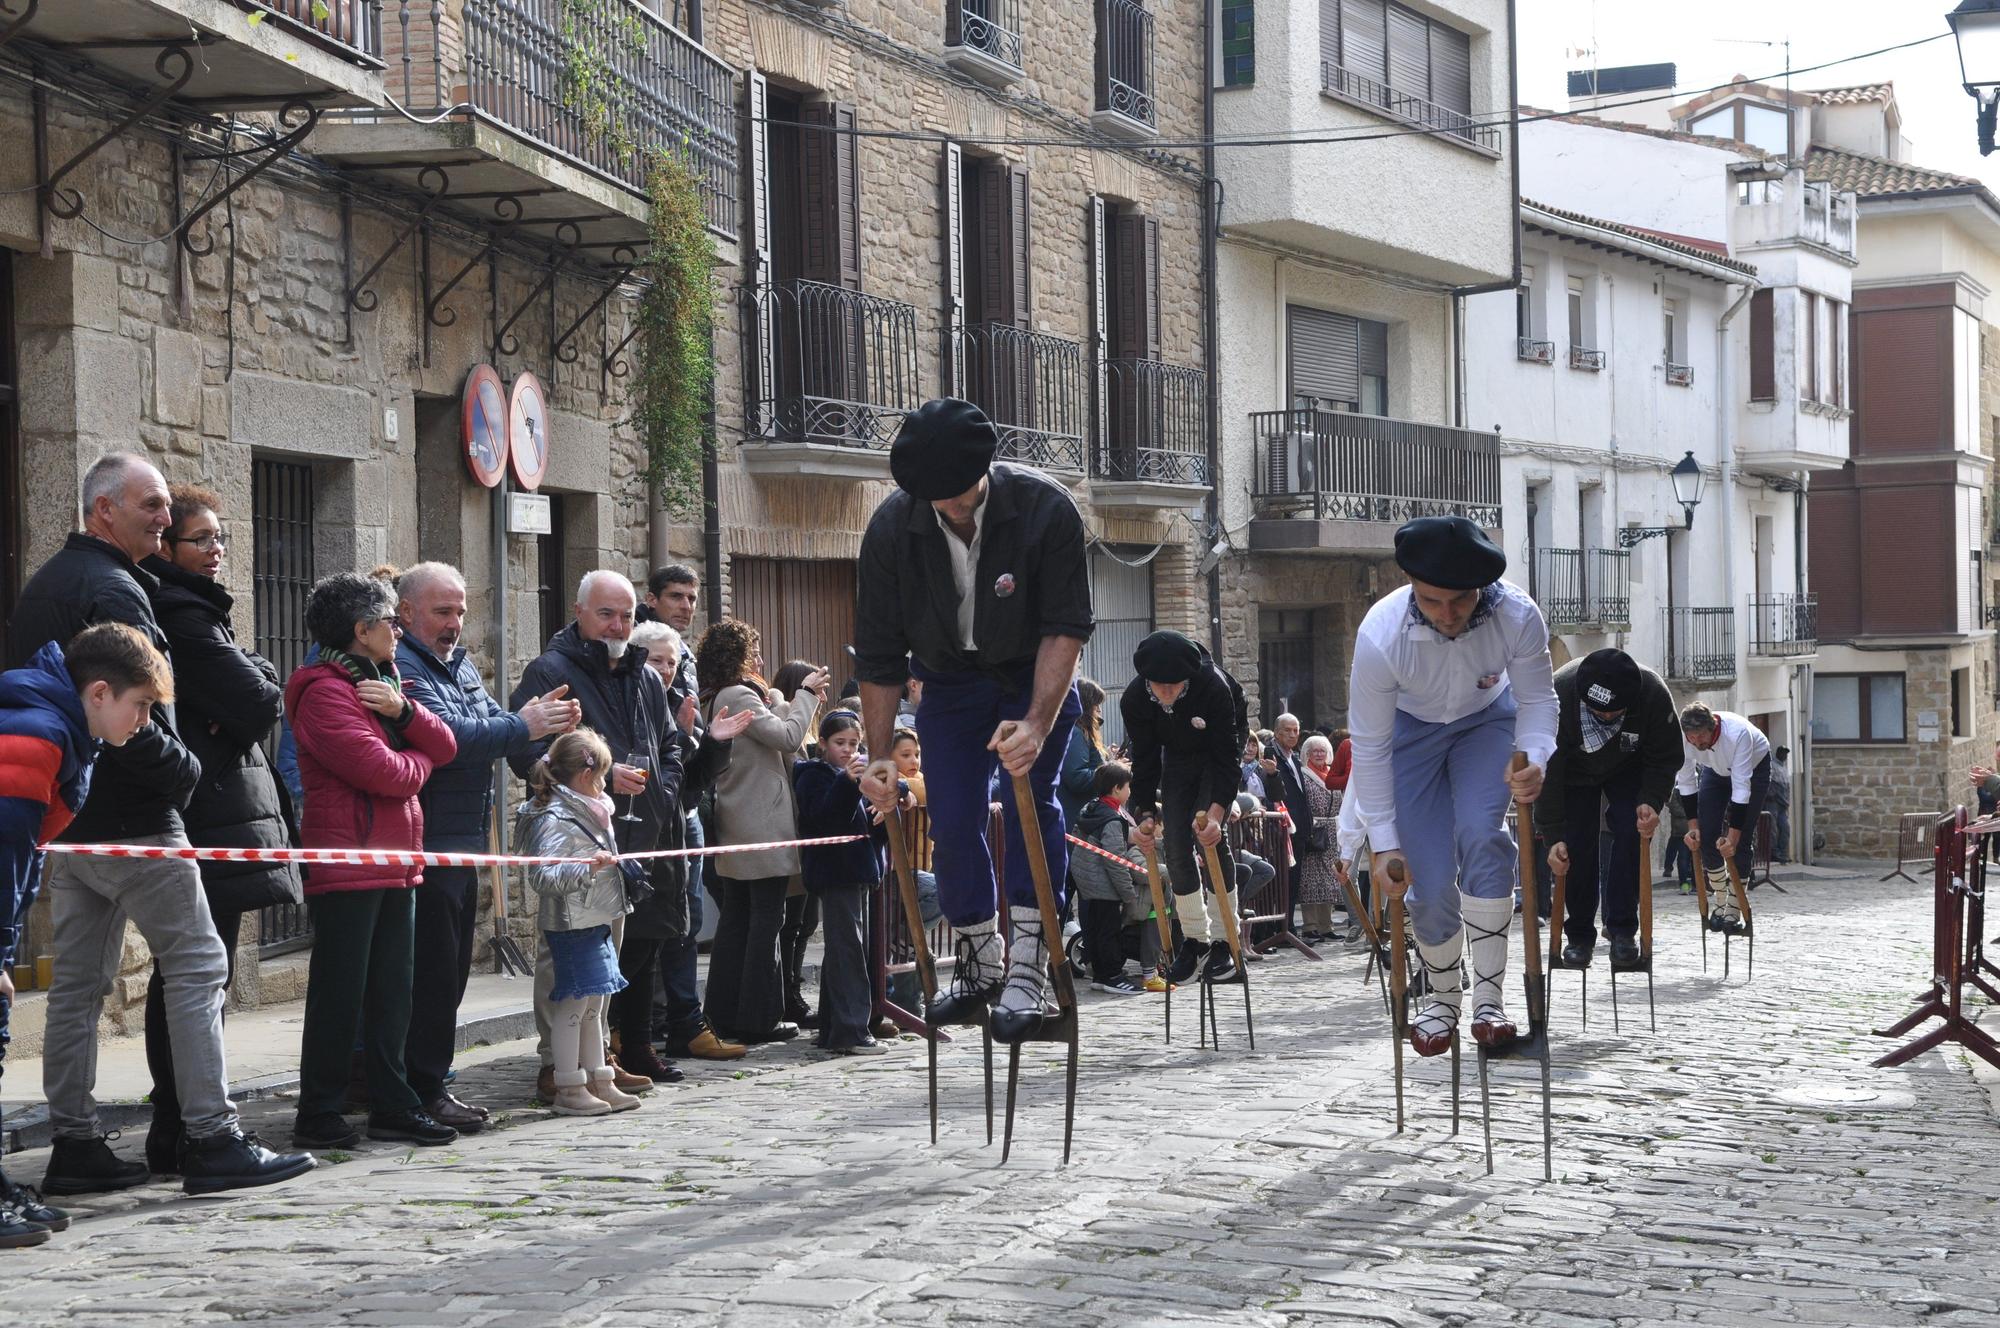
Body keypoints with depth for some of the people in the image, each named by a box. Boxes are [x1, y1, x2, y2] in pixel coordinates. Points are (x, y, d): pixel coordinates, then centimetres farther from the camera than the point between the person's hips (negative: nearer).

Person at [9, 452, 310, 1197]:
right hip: (130, 820, -10)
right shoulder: (113, 590, -15)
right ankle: (212, 1141, -6)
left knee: (78, 979, 11)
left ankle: (74, 1144, 13)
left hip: (65, 818, 10)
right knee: (197, 965, -5)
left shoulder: (40, 588, 17)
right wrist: (184, 768, -11)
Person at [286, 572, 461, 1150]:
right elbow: (380, 770, -21)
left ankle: (392, 1103, 18)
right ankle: (318, 1116, 2)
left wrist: (402, 710, -10)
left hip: (396, 863, 9)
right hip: (346, 866, -9)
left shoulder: (379, 685, 19)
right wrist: (419, 762, 1)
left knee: (392, 992, 11)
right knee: (339, 994, -4)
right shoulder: (326, 692, -11)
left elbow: (445, 746, 9)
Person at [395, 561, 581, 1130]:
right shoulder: (403, 667, -13)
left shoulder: (460, 663, 18)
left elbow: (494, 723, 13)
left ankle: (431, 1083, 20)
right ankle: (424, 1090, -2)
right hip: (425, 846, -10)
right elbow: (445, 737, -25)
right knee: (431, 970, -7)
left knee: (450, 971, 13)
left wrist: (540, 720, -6)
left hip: (462, 844, 10)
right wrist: (522, 727, -19)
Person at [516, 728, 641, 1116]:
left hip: (594, 923, 10)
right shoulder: (556, 820, -18)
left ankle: (601, 1083, 22)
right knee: (573, 1004, -6)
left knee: (592, 1006, 15)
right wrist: (588, 867, -35)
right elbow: (542, 877, -27)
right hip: (572, 924, -10)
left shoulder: (584, 813, 15)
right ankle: (568, 1090, -1)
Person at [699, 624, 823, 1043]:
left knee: (735, 918, 11)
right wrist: (807, 694, -5)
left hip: (735, 828, 10)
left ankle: (725, 1014, 14)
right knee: (766, 919, -5)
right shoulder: (739, 696, -14)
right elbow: (788, 738, -17)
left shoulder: (718, 698, 16)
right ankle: (759, 1017, -3)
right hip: (762, 827, -10)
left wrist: (801, 699, 13)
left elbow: (777, 741, 17)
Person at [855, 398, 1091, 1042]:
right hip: (950, 680, 2)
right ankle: (979, 965, 13)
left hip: (1035, 678, -2)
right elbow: (879, 655, -12)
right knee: (952, 820, -5)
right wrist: (879, 756, -14)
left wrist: (1037, 723, -37)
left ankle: (1027, 973, -18)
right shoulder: (892, 526, -21)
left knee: (1030, 800, -18)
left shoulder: (1045, 508, -28)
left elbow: (1066, 627, -25)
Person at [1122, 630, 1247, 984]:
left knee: (1210, 835, -20)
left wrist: (1216, 811, -43)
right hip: (1177, 756, 4)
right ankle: (1194, 938, 9)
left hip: (1219, 752, -4)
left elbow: (1227, 756, -32)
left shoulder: (1215, 687, -37)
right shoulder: (1134, 699, -27)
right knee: (1175, 846, -5)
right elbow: (1144, 760, -17)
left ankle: (1223, 939, -12)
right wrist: (1146, 814, -27)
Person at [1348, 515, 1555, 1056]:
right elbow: (1369, 746, -24)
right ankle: (1442, 998, 23)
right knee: (1429, 880, -5)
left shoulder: (1517, 615, -33)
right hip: (1412, 729, 0)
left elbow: (1536, 699, -16)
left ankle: (1489, 998, -16)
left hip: (1486, 720, 1)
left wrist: (1534, 757, -38)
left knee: (1480, 833, -25)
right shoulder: (1380, 635, -35)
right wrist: (1384, 844, -22)